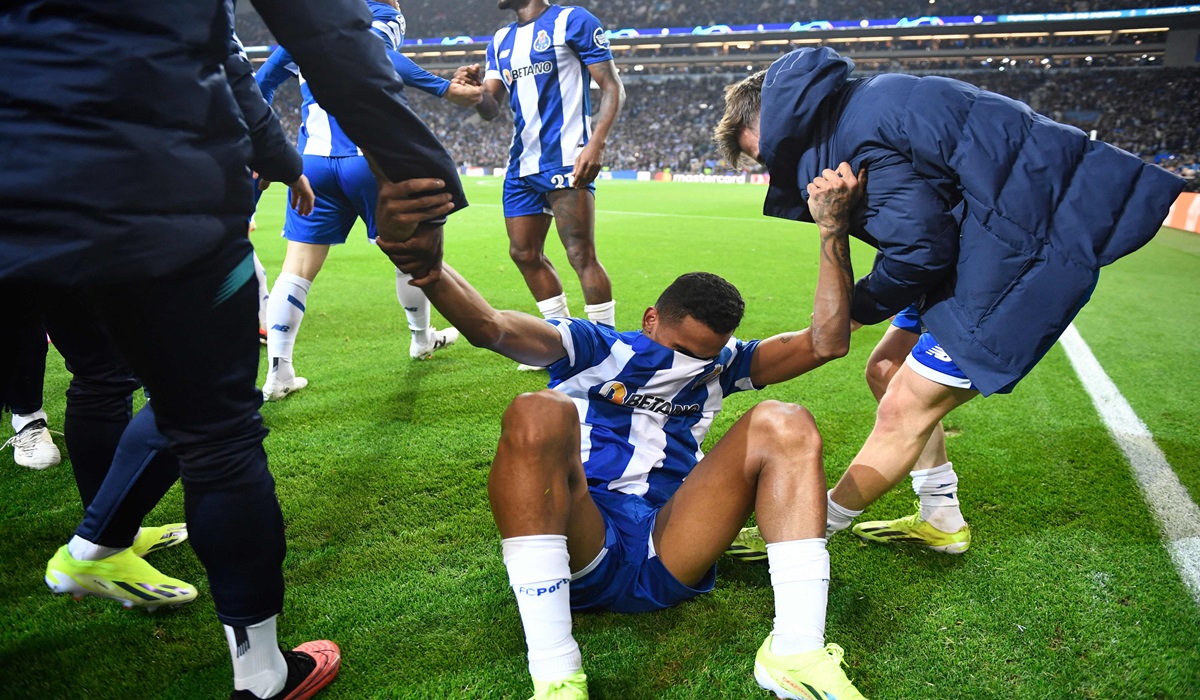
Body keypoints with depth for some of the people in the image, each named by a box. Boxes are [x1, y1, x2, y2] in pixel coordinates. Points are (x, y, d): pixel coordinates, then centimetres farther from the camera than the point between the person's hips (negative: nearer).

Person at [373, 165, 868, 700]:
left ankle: (798, 654, -21)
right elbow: (488, 327, -10)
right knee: (538, 414, -30)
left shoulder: (717, 366, 23)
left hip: (667, 561, 3)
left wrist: (832, 228, 7)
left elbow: (826, 341, 14)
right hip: (580, 549, -2)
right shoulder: (595, 349, 9)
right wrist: (427, 270, -32)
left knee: (784, 425, -10)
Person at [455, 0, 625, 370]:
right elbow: (491, 110, 12)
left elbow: (612, 86, -6)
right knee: (524, 253, 9)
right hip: (523, 165, 8)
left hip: (566, 160, -8)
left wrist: (596, 143, -20)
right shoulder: (500, 41, 18)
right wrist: (475, 87, -11)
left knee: (581, 255, -11)